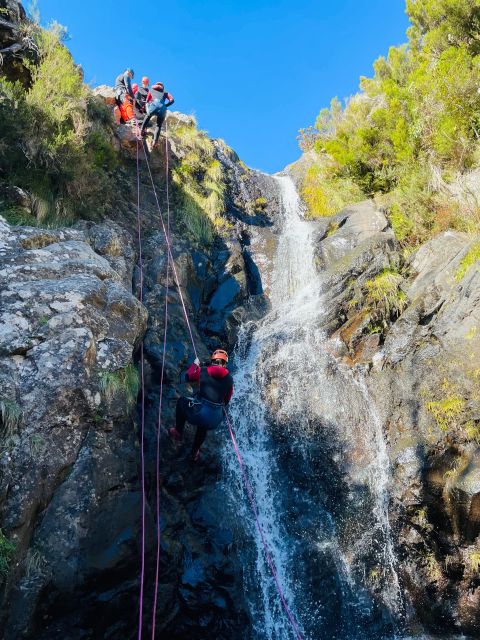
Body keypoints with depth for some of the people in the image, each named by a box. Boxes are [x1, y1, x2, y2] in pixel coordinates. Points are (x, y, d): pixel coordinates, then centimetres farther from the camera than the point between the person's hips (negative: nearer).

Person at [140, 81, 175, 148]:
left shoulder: (151, 90, 33)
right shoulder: (165, 92, 32)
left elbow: (147, 100, 32)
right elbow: (172, 100, 17)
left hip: (154, 105, 0)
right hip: (162, 108, 0)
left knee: (148, 116, 32)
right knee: (158, 126, 11)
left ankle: (142, 130, 26)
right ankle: (155, 141, -5)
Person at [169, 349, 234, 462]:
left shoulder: (202, 371, -1)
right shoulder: (229, 379, 4)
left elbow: (187, 377, 19)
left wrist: (195, 364, 35)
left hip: (198, 414, -3)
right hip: (215, 421, 3)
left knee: (181, 401, 30)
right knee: (203, 426, 41)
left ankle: (178, 432, 35)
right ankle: (194, 452, 51)